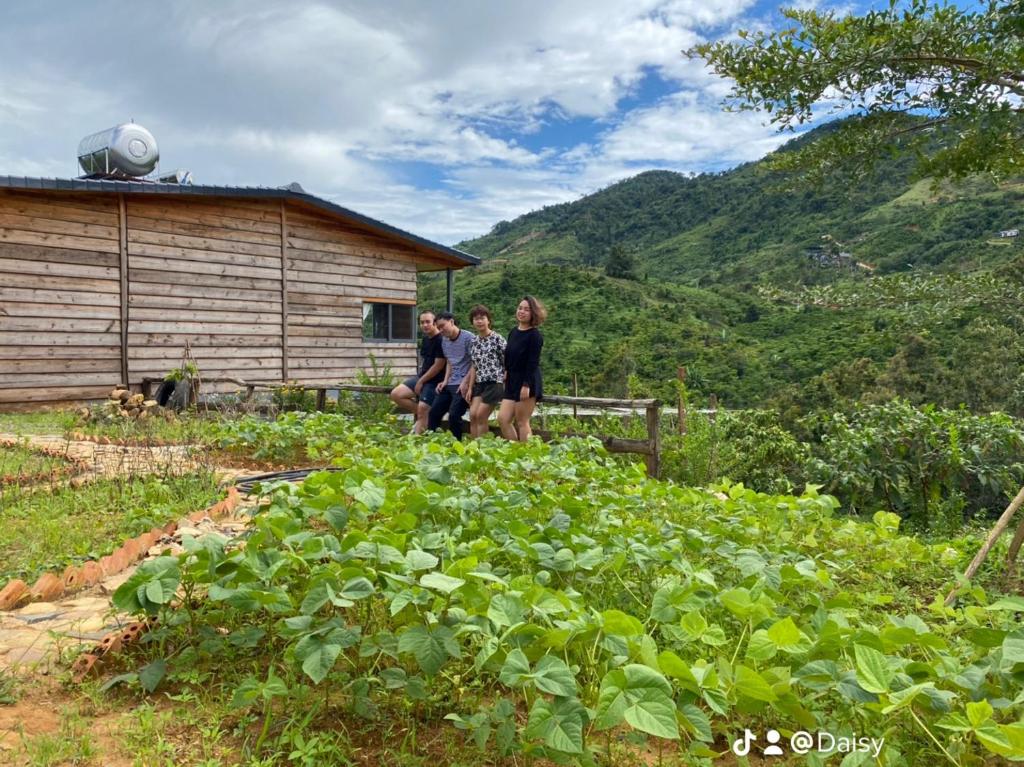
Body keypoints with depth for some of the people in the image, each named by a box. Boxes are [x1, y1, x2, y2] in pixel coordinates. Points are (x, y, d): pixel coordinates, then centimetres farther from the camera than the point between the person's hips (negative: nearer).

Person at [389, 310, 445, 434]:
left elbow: (438, 365, -19)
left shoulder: (441, 340, -17)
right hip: (421, 377, 9)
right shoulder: (425, 339, 10)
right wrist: (420, 378, 8)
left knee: (422, 410, -15)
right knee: (396, 394, 0)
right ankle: (418, 415, 11)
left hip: (434, 381, -9)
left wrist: (421, 382, -12)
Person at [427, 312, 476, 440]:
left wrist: (465, 383, -17)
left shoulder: (468, 338, -12)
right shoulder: (444, 341, 13)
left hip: (463, 385, -8)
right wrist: (445, 380, 10)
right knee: (433, 412, 7)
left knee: (454, 415, -16)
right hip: (450, 384, 8)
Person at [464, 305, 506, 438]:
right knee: (472, 415, -3)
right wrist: (470, 388, 10)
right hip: (479, 384, 6)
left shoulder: (497, 339, -7)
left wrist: (505, 384, -11)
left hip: (495, 382, -6)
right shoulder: (474, 342, 11)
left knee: (481, 416, -8)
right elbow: (474, 367, 14)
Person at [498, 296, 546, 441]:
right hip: (512, 382, 8)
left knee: (522, 422, -4)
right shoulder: (513, 332, 11)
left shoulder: (534, 336, -12)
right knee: (502, 419, 4)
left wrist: (527, 385, -21)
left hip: (527, 383, -8)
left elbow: (533, 363, -17)